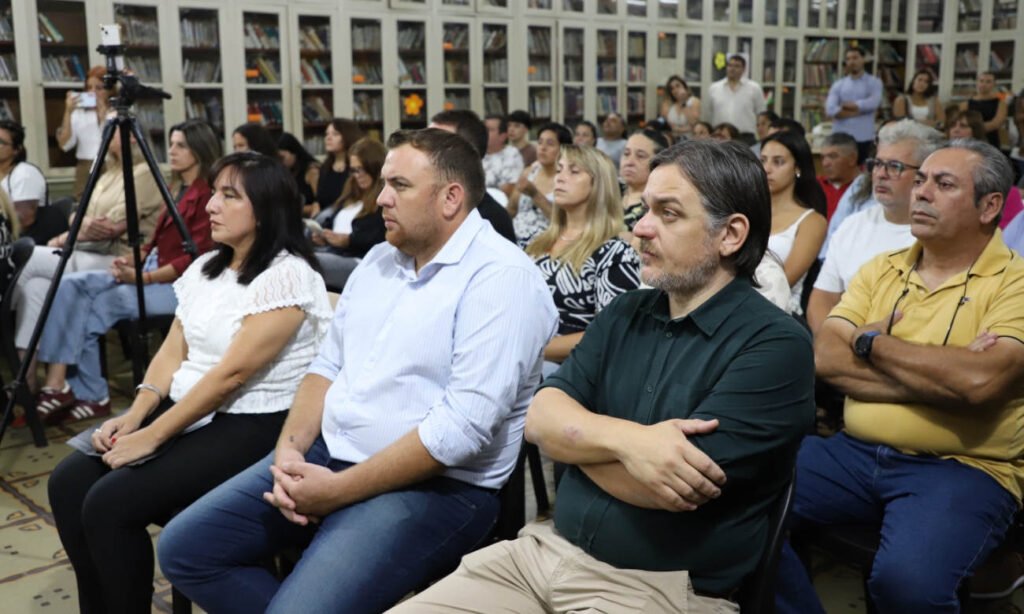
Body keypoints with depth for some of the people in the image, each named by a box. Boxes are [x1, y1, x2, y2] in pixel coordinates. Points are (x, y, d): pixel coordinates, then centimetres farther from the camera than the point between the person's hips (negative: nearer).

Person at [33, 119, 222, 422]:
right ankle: (59, 384, -18)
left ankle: (87, 392, -6)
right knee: (72, 285, -11)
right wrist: (133, 259, 0)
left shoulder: (209, 194, -10)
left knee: (94, 307, -21)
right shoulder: (174, 189, 18)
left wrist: (146, 277, -19)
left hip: (182, 283, -9)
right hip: (153, 270, 9)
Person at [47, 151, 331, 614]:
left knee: (111, 502, -20)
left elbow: (232, 373, -21)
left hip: (250, 426, -8)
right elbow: (171, 353, 10)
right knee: (69, 482, -6)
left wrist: (152, 437, -19)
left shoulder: (287, 276, -16)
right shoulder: (205, 268, 11)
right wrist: (134, 416, -6)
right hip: (186, 409, 8)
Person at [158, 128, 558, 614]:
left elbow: (463, 425, -23)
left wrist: (337, 491, -20)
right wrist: (291, 449, -5)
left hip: (433, 486, -8)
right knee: (183, 548, 2)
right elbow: (328, 365, 14)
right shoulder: (378, 261, 12)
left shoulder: (501, 279, -16)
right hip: (326, 453, 8)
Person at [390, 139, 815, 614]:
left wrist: (576, 437, -4)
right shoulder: (623, 314, 9)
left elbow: (675, 487, -21)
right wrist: (626, 440, -21)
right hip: (546, 548, 6)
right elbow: (540, 418, -1)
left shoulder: (774, 345, -12)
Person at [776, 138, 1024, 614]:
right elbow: (825, 359, -2)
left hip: (961, 467, -4)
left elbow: (979, 381, -22)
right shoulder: (881, 269, 11)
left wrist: (871, 341, -8)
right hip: (857, 451, 5)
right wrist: (941, 375, -13)